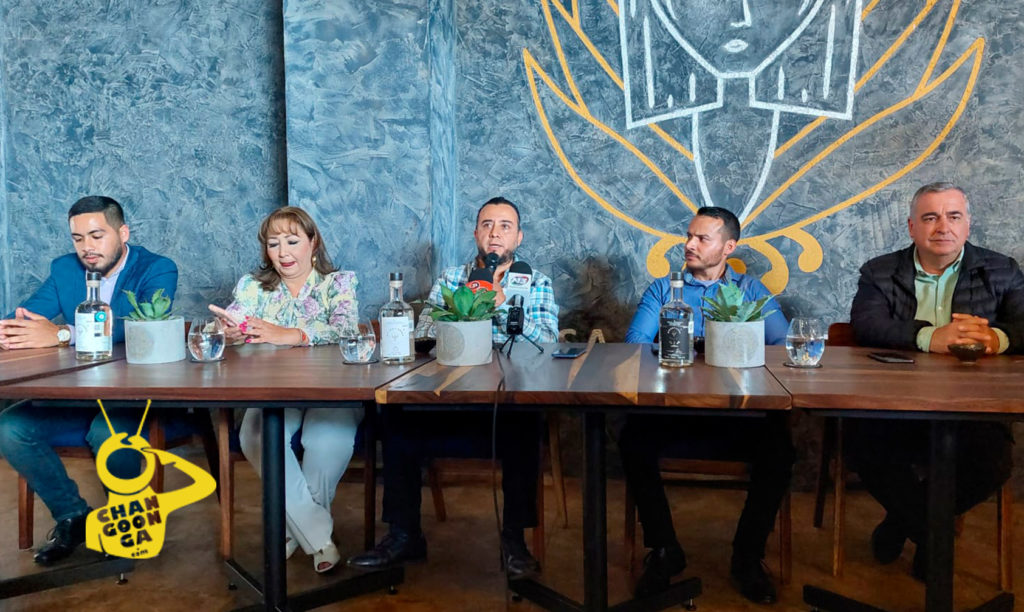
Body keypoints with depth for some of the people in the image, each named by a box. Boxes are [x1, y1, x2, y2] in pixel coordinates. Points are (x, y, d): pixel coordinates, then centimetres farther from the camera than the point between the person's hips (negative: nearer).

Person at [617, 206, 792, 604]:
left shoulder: (751, 291, 15)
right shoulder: (662, 289, 15)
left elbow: (783, 343, 0)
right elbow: (635, 344, 0)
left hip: (737, 413, 0)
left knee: (778, 446, -27)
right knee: (633, 439, -28)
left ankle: (748, 553, -5)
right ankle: (663, 549, -6)